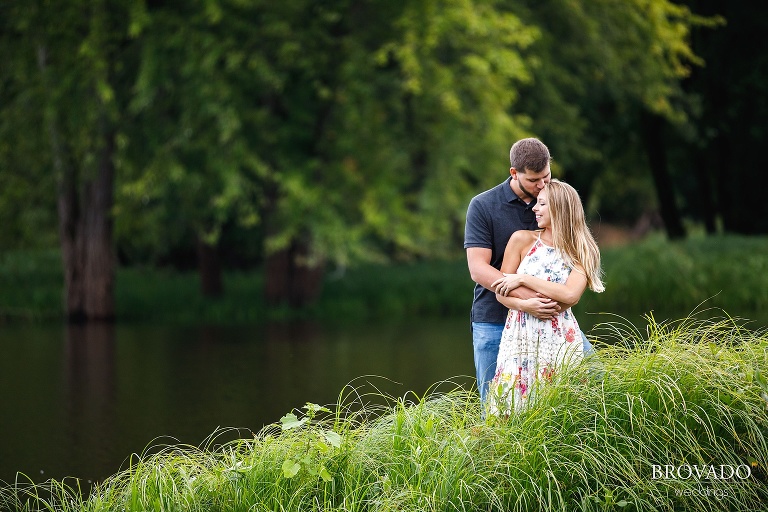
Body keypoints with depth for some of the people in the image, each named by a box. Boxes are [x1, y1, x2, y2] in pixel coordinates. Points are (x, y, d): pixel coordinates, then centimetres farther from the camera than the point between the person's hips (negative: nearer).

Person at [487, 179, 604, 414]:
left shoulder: (580, 252, 4)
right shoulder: (522, 240, 6)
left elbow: (570, 295, -12)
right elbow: (502, 290, 4)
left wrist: (523, 280, -12)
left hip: (560, 340, -1)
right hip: (521, 336, 1)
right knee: (512, 406, -5)